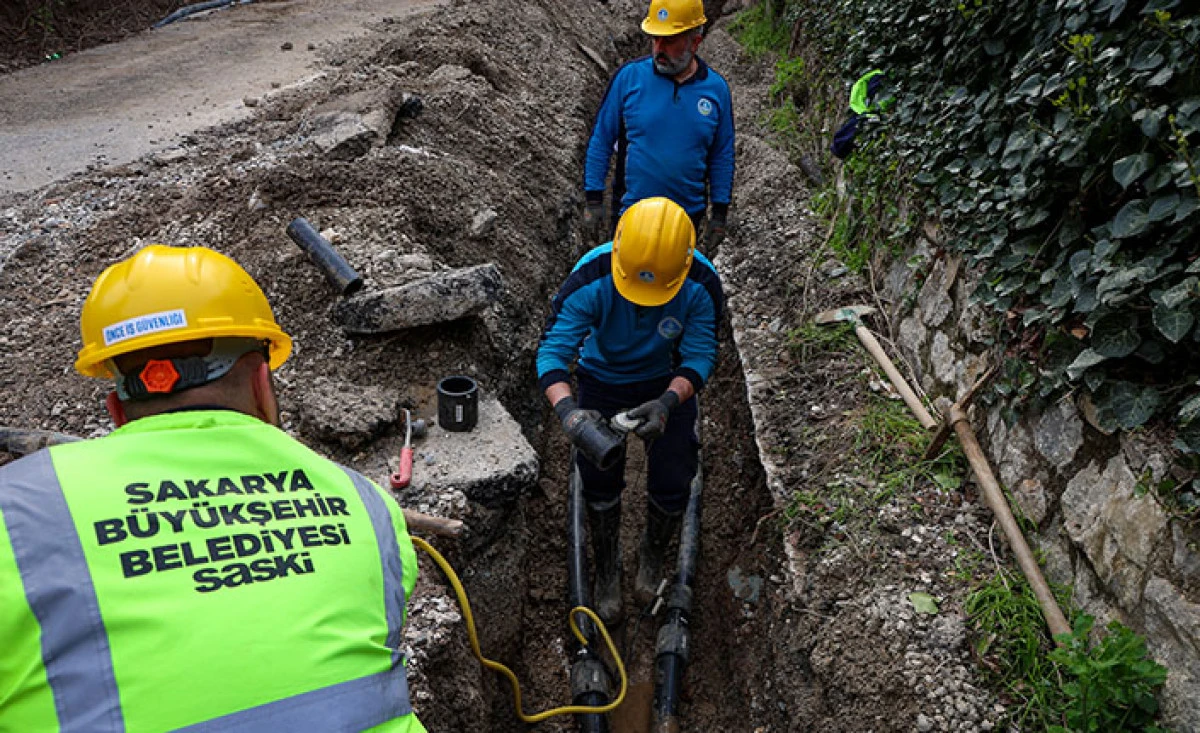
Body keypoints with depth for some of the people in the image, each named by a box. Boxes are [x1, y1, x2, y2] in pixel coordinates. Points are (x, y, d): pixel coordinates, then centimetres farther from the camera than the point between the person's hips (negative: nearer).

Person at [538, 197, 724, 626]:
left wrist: (667, 403, -43)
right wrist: (567, 409, -52)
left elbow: (700, 356, -23)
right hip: (603, 377, 0)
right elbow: (552, 350, -34)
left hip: (667, 380, 1)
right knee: (600, 479, 6)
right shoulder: (590, 280, -35)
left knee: (672, 482, 2)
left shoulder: (701, 285, -31)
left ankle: (653, 556, 37)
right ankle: (607, 572, 33)